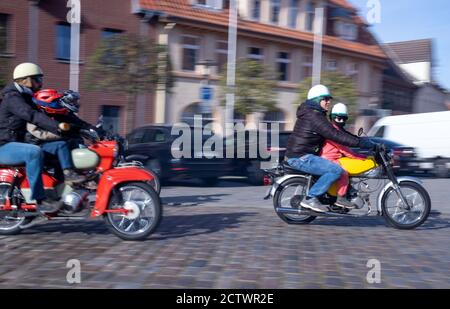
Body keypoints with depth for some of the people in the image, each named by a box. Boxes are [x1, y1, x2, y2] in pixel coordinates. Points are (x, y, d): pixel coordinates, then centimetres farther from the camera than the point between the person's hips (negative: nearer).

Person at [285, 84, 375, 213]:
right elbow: (334, 135, -23)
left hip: (301, 155, 11)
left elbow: (336, 132, 22)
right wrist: (359, 142, -24)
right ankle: (310, 198, -18)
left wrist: (359, 139, 15)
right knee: (336, 170, -21)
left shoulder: (316, 114, 19)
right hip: (301, 157, -11)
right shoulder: (313, 116, -15)